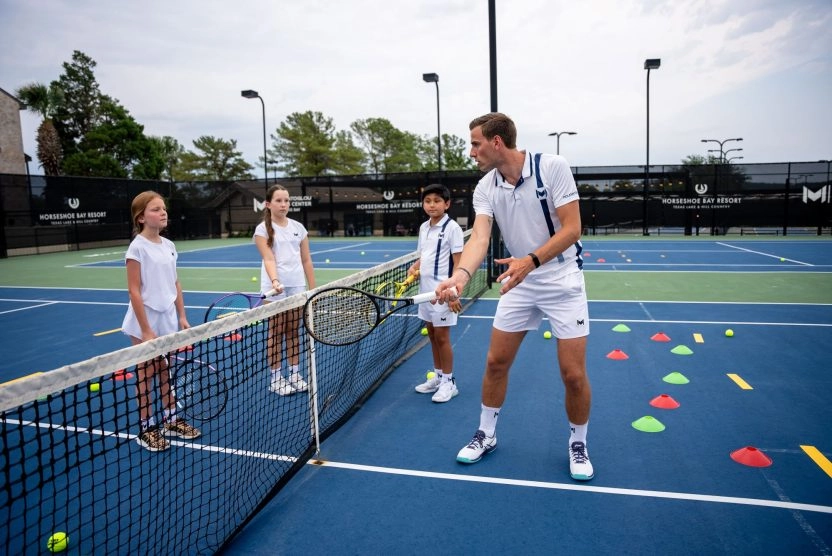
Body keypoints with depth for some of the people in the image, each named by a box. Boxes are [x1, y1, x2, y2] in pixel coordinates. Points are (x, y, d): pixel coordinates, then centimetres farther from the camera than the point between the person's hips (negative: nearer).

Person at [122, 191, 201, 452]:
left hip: (168, 318, 6)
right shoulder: (137, 247, -14)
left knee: (166, 372, 16)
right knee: (146, 376, 6)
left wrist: (182, 316, 8)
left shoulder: (168, 245, 5)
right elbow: (134, 290, -16)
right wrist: (146, 330, -18)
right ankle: (147, 429, 18)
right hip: (146, 319, -6)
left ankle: (171, 420, 28)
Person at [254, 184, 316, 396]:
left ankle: (295, 374, 21)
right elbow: (269, 259, -15)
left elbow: (306, 260, 9)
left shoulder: (298, 227, 8)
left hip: (297, 286, 4)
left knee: (293, 332, 11)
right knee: (276, 333, 3)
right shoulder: (263, 229, -4)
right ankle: (276, 379, 13)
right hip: (275, 287, -3)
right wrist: (275, 281, -32)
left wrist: (312, 287, 4)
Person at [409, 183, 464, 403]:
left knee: (442, 337, 0)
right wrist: (414, 268, -2)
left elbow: (458, 263, -14)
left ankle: (449, 382, 13)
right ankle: (438, 376, 28)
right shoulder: (424, 227, 10)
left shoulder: (452, 227, -12)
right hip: (425, 290, 7)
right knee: (432, 335, 15)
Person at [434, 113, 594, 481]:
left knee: (573, 374, -3)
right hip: (519, 282, 4)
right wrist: (461, 275, -39)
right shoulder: (485, 188, -5)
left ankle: (578, 445, 23)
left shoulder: (552, 167, -17)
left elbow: (572, 228, -20)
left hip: (562, 280, -4)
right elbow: (479, 236, -19)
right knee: (496, 362, 7)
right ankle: (486, 435, 28)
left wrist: (530, 261, -34)